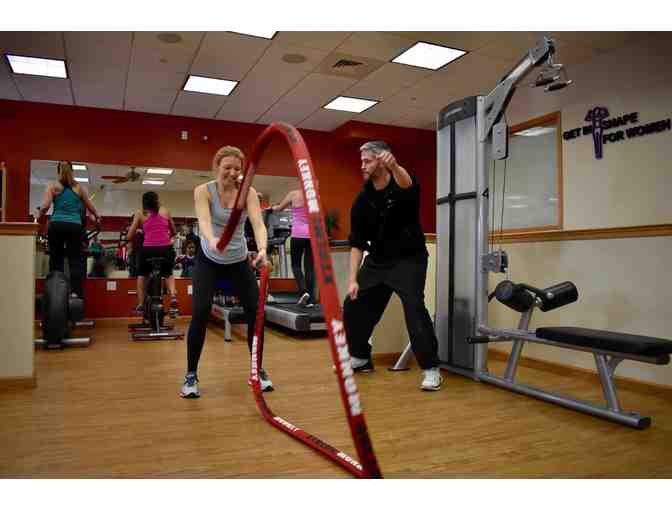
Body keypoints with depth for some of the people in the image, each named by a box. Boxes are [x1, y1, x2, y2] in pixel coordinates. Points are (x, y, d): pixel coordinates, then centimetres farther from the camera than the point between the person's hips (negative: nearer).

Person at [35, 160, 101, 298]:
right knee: (75, 260, -2)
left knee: (56, 260, 8)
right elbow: (90, 207, 16)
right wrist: (97, 216, 34)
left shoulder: (53, 186, 6)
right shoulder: (79, 187, 9)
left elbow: (45, 206, -5)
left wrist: (38, 217, 13)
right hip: (75, 226, 0)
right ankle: (76, 291, -13)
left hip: (56, 225, 0)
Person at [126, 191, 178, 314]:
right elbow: (173, 232, 24)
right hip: (166, 249, 1)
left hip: (148, 249, -1)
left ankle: (140, 305, 23)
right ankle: (173, 296, 3)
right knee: (168, 273, 29)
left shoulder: (140, 214, 12)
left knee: (142, 274, 29)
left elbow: (129, 237, 9)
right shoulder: (165, 211, 17)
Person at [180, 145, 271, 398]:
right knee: (201, 313, -15)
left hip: (239, 260, 2)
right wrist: (212, 240, -59)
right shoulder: (203, 191, -17)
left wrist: (262, 249, -50)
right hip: (208, 260, -2)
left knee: (255, 311, -4)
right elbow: (204, 220, -35)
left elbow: (257, 223, -29)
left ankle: (259, 370, 13)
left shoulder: (248, 192, -13)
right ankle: (191, 375, 2)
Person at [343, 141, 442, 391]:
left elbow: (407, 184, -45)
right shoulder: (362, 200, -4)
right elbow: (357, 243, -2)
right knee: (353, 306, 7)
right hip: (377, 260, 6)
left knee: (414, 307, -24)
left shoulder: (403, 187, -16)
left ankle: (431, 369, -10)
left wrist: (394, 166, -68)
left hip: (409, 259, -5)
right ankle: (361, 358, 29)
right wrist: (353, 279, -10)